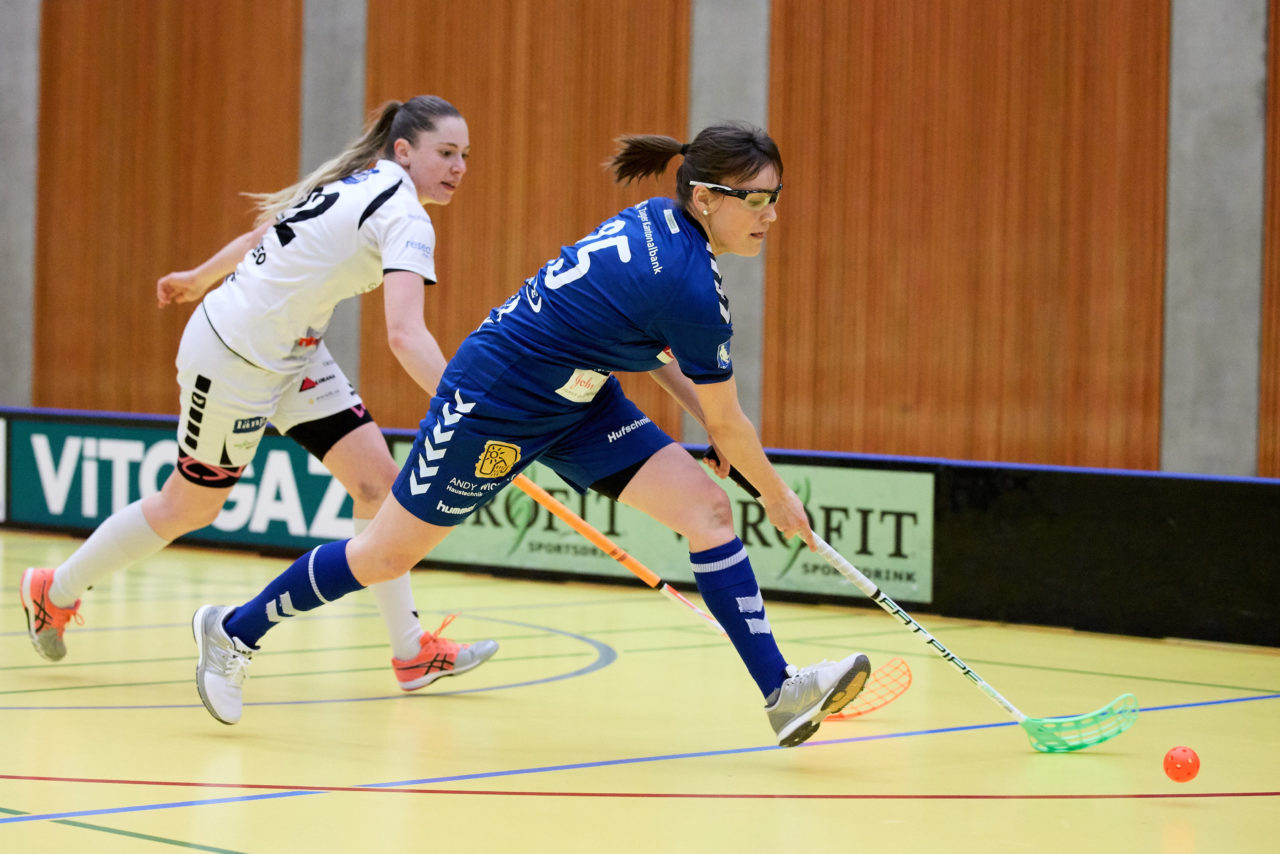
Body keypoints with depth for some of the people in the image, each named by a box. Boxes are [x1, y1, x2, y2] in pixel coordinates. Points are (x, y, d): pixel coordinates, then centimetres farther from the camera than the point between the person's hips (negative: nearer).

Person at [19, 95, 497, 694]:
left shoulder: (359, 182, 4)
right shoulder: (403, 217, -24)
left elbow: (266, 232, 17)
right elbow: (406, 336, -37)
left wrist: (200, 278, 31)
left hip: (291, 352, 9)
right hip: (233, 353, -9)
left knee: (377, 478, -1)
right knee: (188, 508, 9)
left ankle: (411, 651, 2)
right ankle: (54, 592, 30)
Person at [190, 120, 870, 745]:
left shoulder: (659, 220, -4)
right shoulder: (688, 286, -29)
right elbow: (730, 425, -18)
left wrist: (702, 409, 5)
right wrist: (778, 498, -3)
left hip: (576, 400, 9)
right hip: (494, 404, -9)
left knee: (707, 507, -5)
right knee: (386, 555, 6)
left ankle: (782, 692, -6)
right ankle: (235, 631, 28)